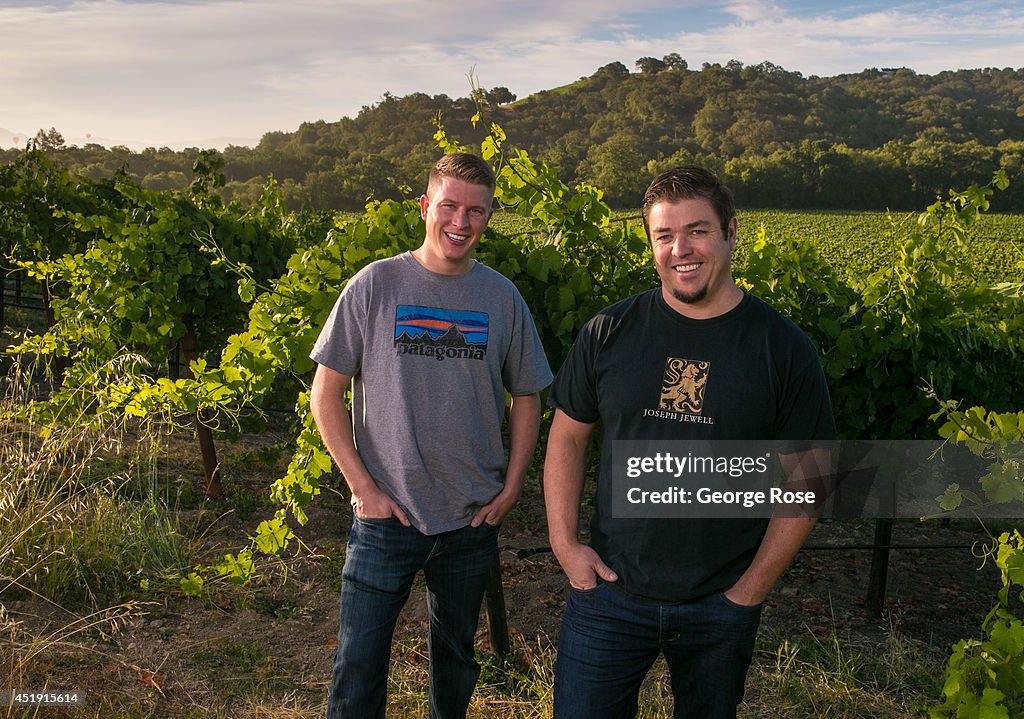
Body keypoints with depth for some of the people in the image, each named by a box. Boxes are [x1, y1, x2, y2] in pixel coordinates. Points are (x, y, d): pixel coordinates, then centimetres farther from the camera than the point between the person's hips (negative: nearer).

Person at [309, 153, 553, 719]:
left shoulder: (502, 298, 1)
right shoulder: (375, 285, -6)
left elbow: (526, 397, 10)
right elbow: (325, 393, -4)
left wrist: (511, 488, 1)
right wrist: (363, 486, -9)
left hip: (473, 519, 3)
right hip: (386, 515, -2)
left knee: (456, 651, 19)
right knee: (358, 664, 1)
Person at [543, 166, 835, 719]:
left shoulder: (784, 350, -7)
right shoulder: (609, 332, -3)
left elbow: (804, 480, -2)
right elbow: (567, 437, 6)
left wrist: (750, 591, -5)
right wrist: (564, 542, -3)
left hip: (722, 605, 0)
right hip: (609, 592, 1)